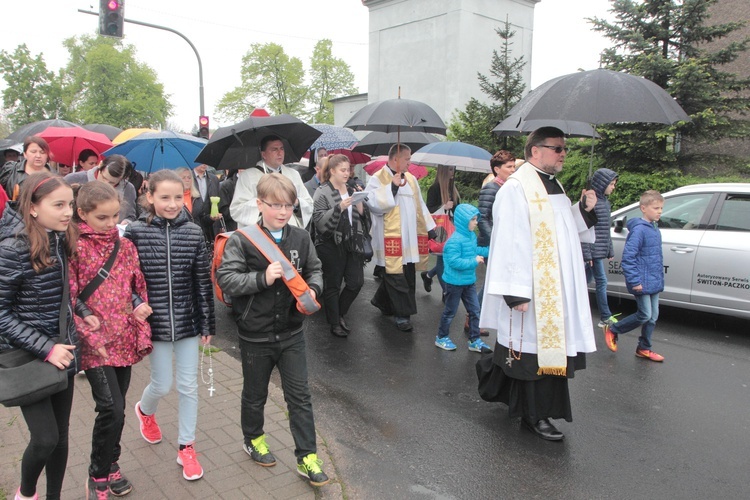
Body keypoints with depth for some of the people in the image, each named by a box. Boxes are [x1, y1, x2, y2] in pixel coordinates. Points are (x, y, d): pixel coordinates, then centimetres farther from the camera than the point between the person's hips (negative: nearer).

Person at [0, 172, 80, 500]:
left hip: (62, 353, 6)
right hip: (27, 357, -5)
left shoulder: (63, 241, 1)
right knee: (45, 438, -4)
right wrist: (45, 348, -20)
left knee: (61, 434, 13)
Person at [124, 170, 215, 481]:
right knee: (162, 384, 9)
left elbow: (203, 282, 0)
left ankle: (186, 448, 25)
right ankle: (145, 411, 45)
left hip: (187, 321, 2)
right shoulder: (135, 232, -8)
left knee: (189, 386, 8)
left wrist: (208, 324, 3)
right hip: (154, 322, -1)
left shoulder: (194, 233, -4)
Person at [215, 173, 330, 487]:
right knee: (255, 394, 19)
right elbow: (225, 278, -19)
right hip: (255, 335, -2)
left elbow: (315, 270, 8)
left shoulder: (301, 238, -2)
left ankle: (307, 458, 19)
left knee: (300, 396, 7)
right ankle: (253, 440, 45)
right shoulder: (242, 240, -14)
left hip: (292, 333, 3)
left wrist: (312, 289, -13)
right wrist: (262, 278, -30)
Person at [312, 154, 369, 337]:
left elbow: (363, 218, 16)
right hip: (331, 245, -6)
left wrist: (360, 205, -5)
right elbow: (319, 220, -15)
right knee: (333, 285, 4)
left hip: (351, 243, 6)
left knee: (356, 282, 6)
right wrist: (339, 207, -25)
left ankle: (340, 314, 28)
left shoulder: (351, 191, 13)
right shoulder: (323, 193, -6)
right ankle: (335, 324, 19)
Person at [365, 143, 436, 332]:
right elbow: (373, 203, -19)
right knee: (396, 276, -5)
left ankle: (383, 302, 32)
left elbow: (420, 205, 20)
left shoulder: (410, 178, 16)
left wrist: (430, 228, 17)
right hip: (390, 236, -7)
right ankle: (402, 315, 5)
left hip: (409, 237, 7)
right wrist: (393, 186, -21)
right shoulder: (378, 179, -5)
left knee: (407, 274, 12)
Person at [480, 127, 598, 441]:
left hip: (557, 289, 10)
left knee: (551, 344, 14)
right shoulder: (516, 189, -14)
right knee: (535, 347, -1)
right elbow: (509, 242, -21)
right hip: (532, 291, -9)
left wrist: (585, 211, 3)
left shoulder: (553, 187, 16)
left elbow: (568, 232, 22)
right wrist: (515, 292, -24)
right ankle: (535, 415, 13)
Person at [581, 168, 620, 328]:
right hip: (594, 251, -8)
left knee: (584, 282, 13)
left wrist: (610, 250, 20)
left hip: (601, 251, 8)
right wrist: (587, 254, -20)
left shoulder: (605, 202, 14)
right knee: (602, 281, -1)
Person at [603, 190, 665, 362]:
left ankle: (644, 348, 23)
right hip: (642, 282, -8)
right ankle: (612, 330, 13)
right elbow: (628, 256, -21)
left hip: (655, 282, 8)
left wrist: (660, 278, 18)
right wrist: (634, 281, -21)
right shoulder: (639, 229, -17)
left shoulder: (655, 229, 10)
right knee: (645, 315, -4)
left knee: (653, 316, 11)